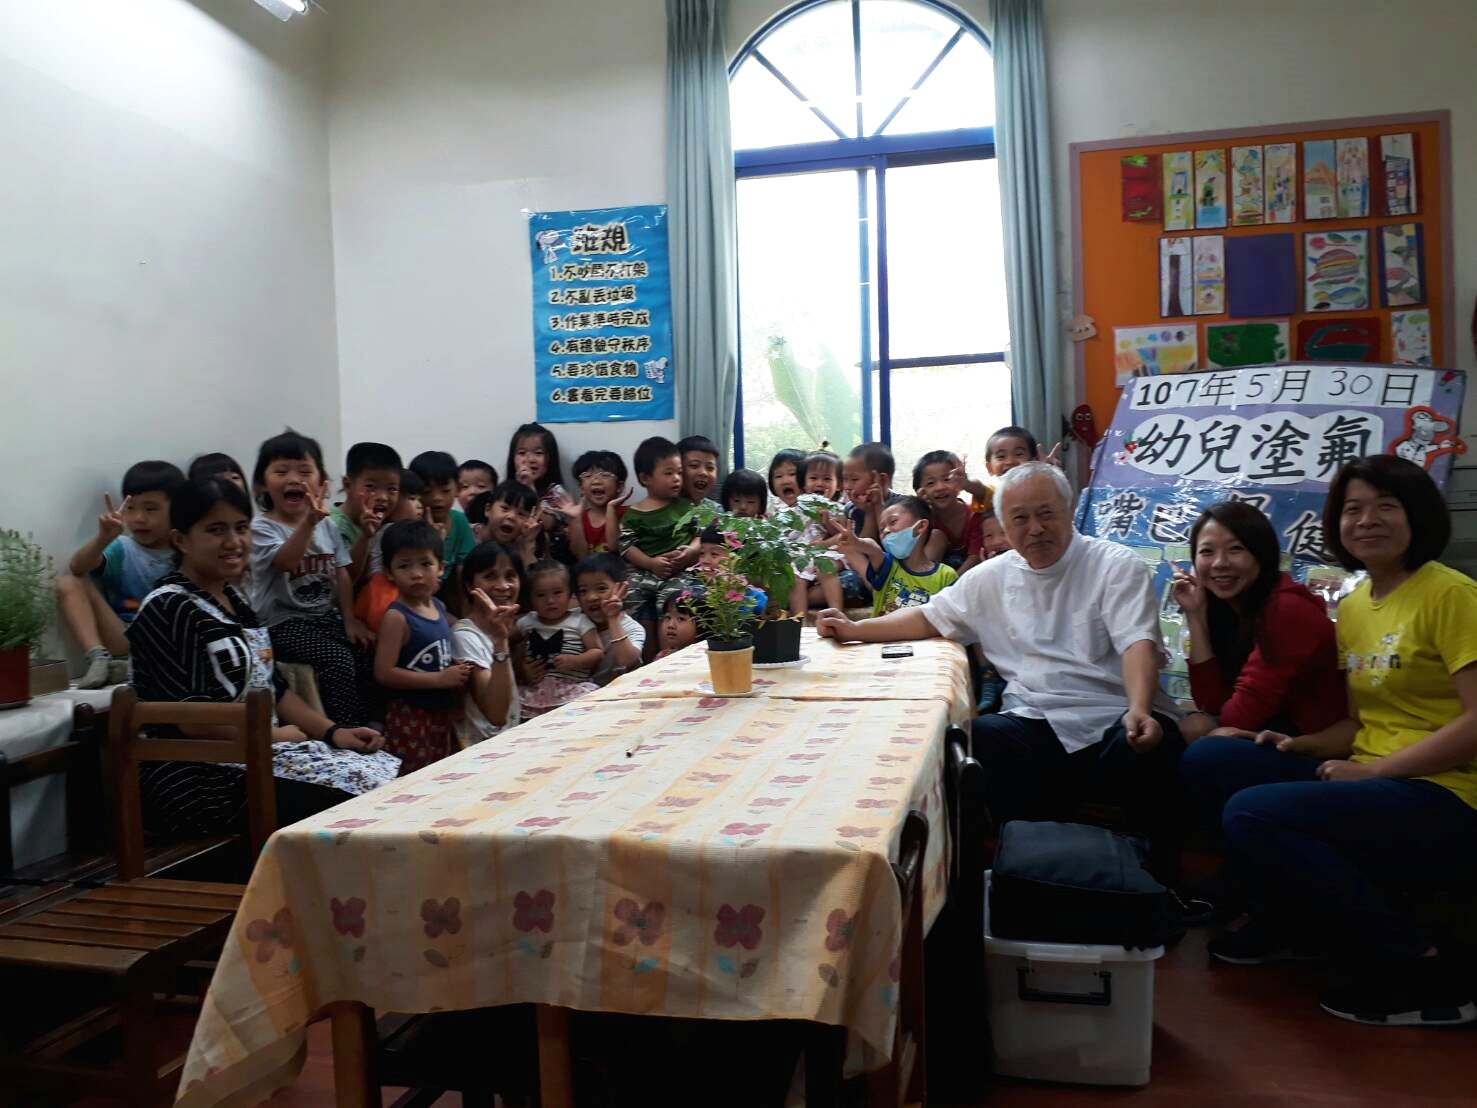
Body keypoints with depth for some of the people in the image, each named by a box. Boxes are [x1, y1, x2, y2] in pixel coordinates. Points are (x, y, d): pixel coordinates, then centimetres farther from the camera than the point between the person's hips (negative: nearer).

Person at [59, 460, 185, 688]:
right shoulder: (121, 549, 4)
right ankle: (98, 656, -25)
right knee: (68, 581, -11)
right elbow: (78, 566, -15)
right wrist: (104, 538, -35)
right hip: (124, 639, 1)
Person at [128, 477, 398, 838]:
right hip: (197, 778, -9)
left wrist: (333, 732, 2)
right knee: (346, 805, -21)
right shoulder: (168, 610, -14)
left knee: (386, 776, -5)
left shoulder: (234, 599, 13)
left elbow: (271, 686, 15)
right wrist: (277, 734, -10)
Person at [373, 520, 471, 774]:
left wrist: (459, 673, 1)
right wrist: (441, 679, -20)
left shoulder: (440, 607, 7)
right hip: (411, 717, -7)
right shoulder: (397, 617, -15)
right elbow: (384, 672, -21)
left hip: (443, 713, 7)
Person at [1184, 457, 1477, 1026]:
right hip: (1374, 786, 8)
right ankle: (1289, 920, 17)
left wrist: (1372, 769, -17)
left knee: (1249, 814, -26)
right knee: (1209, 762, 0)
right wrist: (1300, 745, -2)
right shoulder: (1352, 607, 12)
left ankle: (1418, 971, -9)